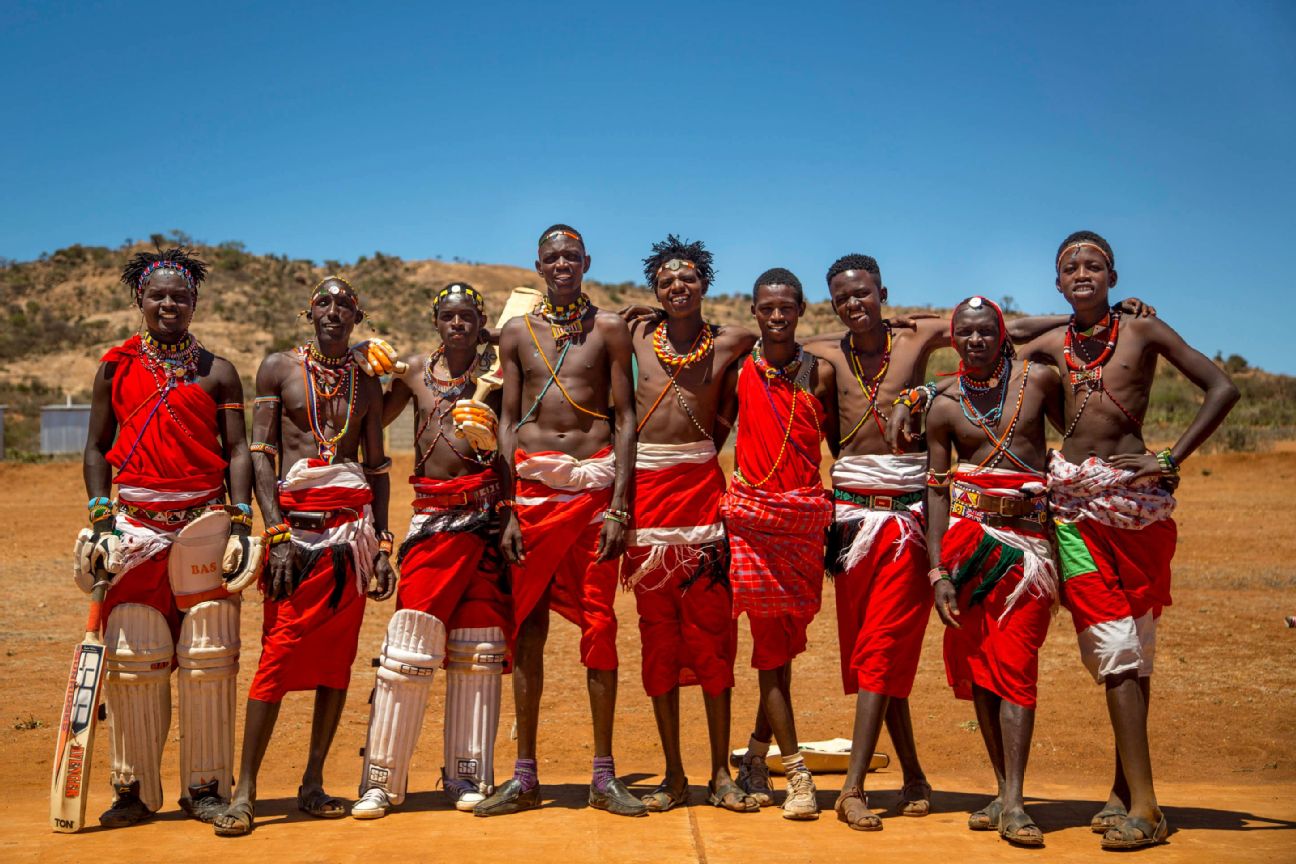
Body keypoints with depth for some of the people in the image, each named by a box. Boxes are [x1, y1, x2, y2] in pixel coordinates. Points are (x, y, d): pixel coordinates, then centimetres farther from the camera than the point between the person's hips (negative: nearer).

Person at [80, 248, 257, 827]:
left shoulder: (216, 372, 9)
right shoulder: (116, 367, 11)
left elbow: (237, 451, 5)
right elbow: (97, 449, 12)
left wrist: (240, 525, -5)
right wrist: (100, 522, 1)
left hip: (205, 522, 0)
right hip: (134, 522, 1)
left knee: (208, 658, 0)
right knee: (131, 659, -1)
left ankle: (205, 787, 10)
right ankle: (135, 789, 11)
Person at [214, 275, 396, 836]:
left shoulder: (366, 381, 15)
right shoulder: (278, 368, 7)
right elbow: (261, 456, 0)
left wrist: (381, 544, 7)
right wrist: (277, 535, -10)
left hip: (353, 526, 3)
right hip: (294, 521, -3)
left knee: (337, 657, 1)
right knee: (279, 653, -10)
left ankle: (313, 785, 9)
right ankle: (245, 791, -5)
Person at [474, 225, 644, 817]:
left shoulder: (608, 329, 7)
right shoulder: (517, 333, 12)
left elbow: (625, 418, 3)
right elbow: (507, 422, 10)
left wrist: (620, 505, -7)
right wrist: (505, 511, 1)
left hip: (595, 482, -1)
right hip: (533, 485, 2)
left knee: (599, 624, 0)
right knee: (528, 624, 3)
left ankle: (604, 777, 8)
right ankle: (524, 776, 11)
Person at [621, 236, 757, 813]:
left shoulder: (731, 344, 6)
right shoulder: (636, 336, 8)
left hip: (701, 484, -1)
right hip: (645, 487, 1)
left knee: (711, 631, -1)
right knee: (658, 632, 4)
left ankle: (721, 774, 9)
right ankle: (673, 776, 12)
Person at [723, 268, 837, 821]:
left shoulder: (820, 373, 3)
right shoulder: (739, 368, 2)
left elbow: (839, 444, 9)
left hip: (806, 515, 1)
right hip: (752, 513, -1)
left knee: (783, 640, 7)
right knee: (771, 638, -4)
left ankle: (756, 759, 22)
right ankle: (796, 772, -1)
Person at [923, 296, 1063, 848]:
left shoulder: (1038, 381, 3)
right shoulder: (944, 405, 4)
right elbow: (936, 490, 3)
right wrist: (937, 572, -3)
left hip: (1028, 535, -1)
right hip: (967, 533, 2)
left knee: (1014, 662, -8)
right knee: (976, 661, 3)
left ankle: (1012, 803, -8)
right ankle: (1003, 789, 15)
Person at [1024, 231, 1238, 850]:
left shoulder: (1143, 332, 3)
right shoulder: (1049, 346, 10)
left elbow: (1222, 389, -1)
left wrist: (1170, 460, -7)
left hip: (1136, 497, -1)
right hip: (1075, 500, 1)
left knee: (1133, 641, 3)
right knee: (1113, 640, -4)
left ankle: (1128, 788, 10)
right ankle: (1140, 802, -1)